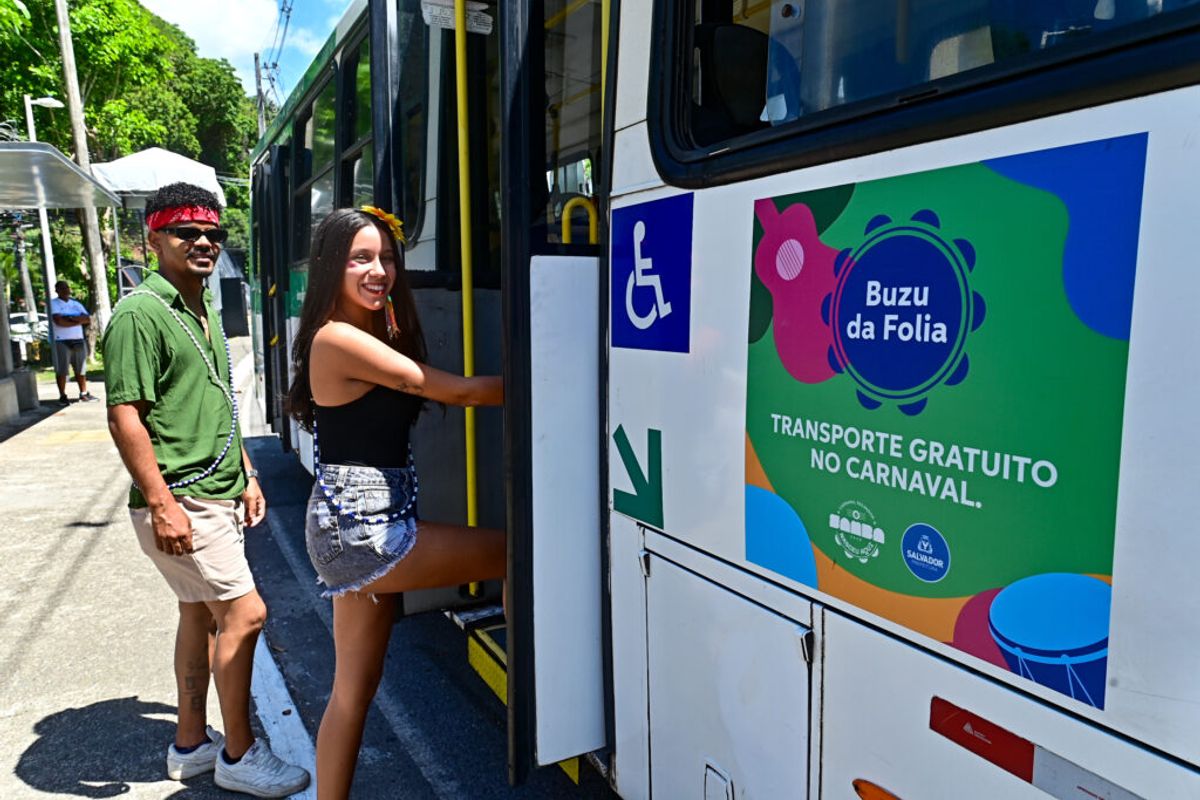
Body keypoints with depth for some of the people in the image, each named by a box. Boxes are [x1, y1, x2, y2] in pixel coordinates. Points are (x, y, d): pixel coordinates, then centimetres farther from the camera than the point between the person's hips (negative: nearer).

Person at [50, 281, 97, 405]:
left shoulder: (76, 304, 17)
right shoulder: (53, 303, 2)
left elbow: (88, 319, 3)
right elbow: (59, 321, -14)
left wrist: (71, 318, -11)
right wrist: (78, 320, -6)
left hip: (79, 340, 5)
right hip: (61, 341, -5)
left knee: (80, 369, 9)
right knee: (61, 370, -3)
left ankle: (84, 393, 16)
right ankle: (62, 396, 0)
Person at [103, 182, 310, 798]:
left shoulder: (204, 312, 15)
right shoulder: (140, 313, -13)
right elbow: (124, 416, -18)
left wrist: (247, 476, 17)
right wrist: (161, 503, -21)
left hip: (216, 495, 9)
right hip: (179, 501, -9)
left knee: (201, 613, 16)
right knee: (244, 612, -6)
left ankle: (191, 743, 32)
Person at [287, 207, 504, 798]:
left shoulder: (379, 334, 15)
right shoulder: (338, 339, -15)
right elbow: (449, 390, -17)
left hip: (366, 527, 9)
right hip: (356, 529, -9)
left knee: (355, 686, 16)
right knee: (515, 552, -2)